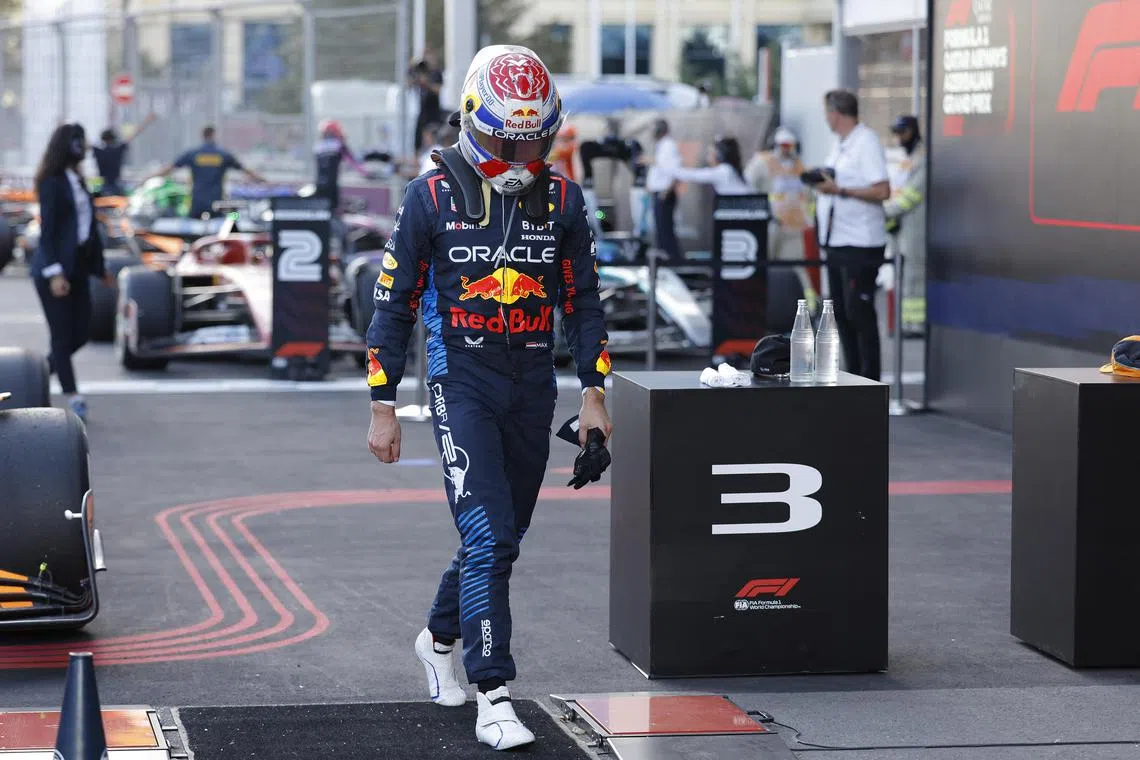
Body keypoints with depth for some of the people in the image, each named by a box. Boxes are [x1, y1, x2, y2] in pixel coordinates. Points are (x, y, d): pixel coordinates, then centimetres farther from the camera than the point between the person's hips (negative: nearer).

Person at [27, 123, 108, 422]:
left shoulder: (77, 180, 12)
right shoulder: (52, 182, -12)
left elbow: (89, 225, 16)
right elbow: (47, 230, -16)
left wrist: (99, 266, 18)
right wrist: (54, 273, -21)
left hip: (78, 267, 8)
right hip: (54, 268, -8)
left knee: (81, 331, 7)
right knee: (63, 335, -3)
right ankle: (73, 398, -2)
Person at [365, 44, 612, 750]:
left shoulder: (560, 198, 4)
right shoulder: (433, 195, -5)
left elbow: (583, 299, 12)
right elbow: (394, 302, -1)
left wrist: (594, 392, 5)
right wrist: (384, 406, -2)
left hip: (534, 383, 4)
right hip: (462, 380, -4)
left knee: (502, 534, 14)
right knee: (488, 538, -14)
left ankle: (440, 637, 40)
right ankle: (494, 700, -13)